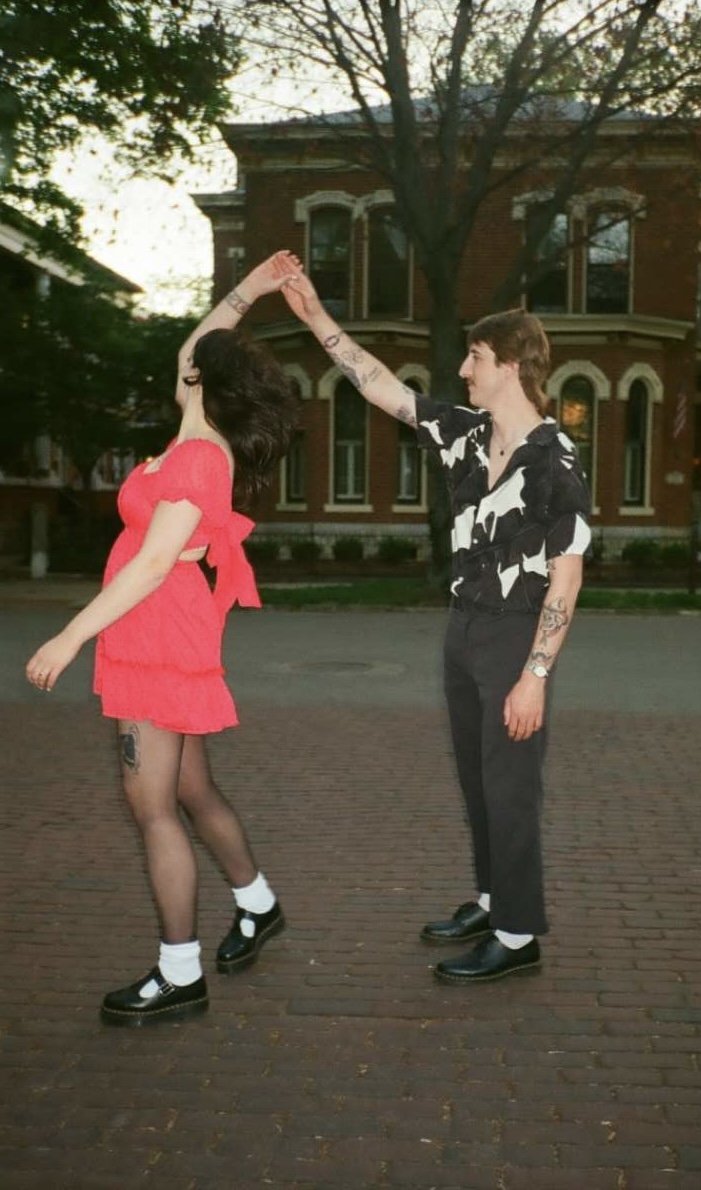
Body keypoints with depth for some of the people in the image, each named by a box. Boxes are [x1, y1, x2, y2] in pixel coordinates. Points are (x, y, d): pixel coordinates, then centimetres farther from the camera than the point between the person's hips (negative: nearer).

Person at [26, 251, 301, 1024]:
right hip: (164, 649, 9)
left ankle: (180, 977, 3)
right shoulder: (206, 449, 9)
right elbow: (198, 353, 25)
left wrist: (72, 636, -21)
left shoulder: (195, 459, -16)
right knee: (190, 793, 19)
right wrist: (243, 296, 22)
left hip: (160, 649, -9)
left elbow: (154, 563, -22)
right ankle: (257, 905, 36)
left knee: (153, 807, -5)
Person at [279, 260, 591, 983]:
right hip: (464, 625, 7)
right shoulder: (466, 434, 3)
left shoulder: (555, 464, -17)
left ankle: (518, 935, 13)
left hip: (516, 634, -7)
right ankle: (491, 901, 32)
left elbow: (566, 576, -16)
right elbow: (381, 388, 8)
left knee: (509, 786, 0)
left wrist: (534, 675, -19)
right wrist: (317, 319, 6)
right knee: (476, 778, 16)